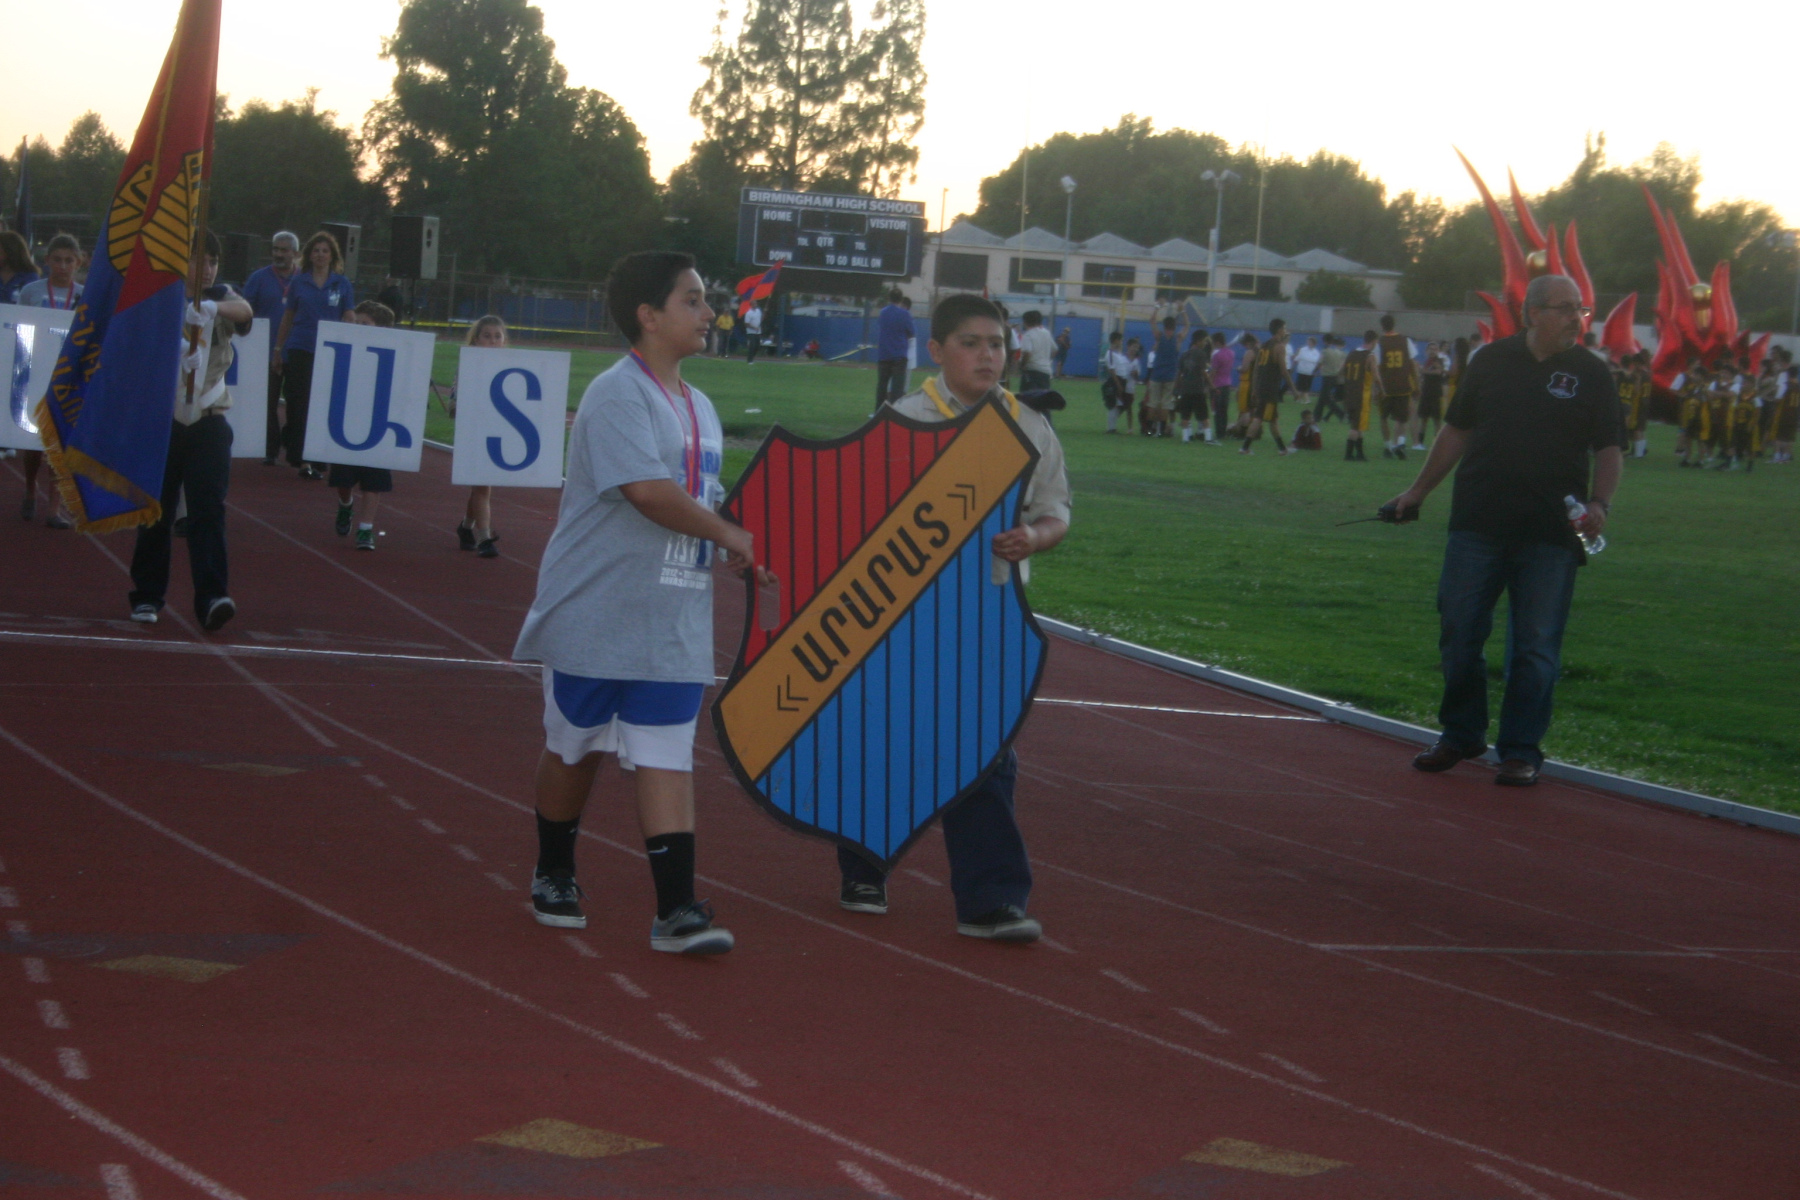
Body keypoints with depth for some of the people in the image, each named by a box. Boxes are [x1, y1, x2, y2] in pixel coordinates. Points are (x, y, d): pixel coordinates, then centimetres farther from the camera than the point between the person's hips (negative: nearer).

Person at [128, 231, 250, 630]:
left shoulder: (222, 297, 3)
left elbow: (245, 311, -18)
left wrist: (214, 306, -40)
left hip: (208, 421, 0)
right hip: (161, 418, 0)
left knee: (208, 510, -11)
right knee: (156, 510, 7)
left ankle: (212, 596, -17)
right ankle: (147, 595, 20)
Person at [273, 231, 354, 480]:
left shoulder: (342, 285, 5)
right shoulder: (299, 282, 7)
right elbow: (287, 318, 13)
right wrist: (278, 350, 13)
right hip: (299, 350, 0)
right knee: (298, 406, -3)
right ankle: (303, 459, 0)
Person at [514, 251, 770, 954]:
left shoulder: (699, 408, 14)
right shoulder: (617, 395, -13)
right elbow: (650, 492, -23)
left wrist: (742, 560, 3)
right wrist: (729, 535, -13)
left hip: (674, 625, 6)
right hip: (596, 618, -6)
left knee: (666, 757, -1)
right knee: (574, 748, 10)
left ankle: (676, 909, -6)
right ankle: (553, 877, 30)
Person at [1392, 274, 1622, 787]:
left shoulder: (1592, 375, 2)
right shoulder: (1492, 361, 6)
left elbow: (1609, 450, 2)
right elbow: (1457, 431, 15)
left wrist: (1599, 503, -16)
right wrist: (1419, 489, 16)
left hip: (1549, 534, -2)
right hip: (1477, 526, 2)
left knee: (1535, 647, 0)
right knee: (1458, 634, 7)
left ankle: (1521, 750, 11)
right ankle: (1461, 735, 23)